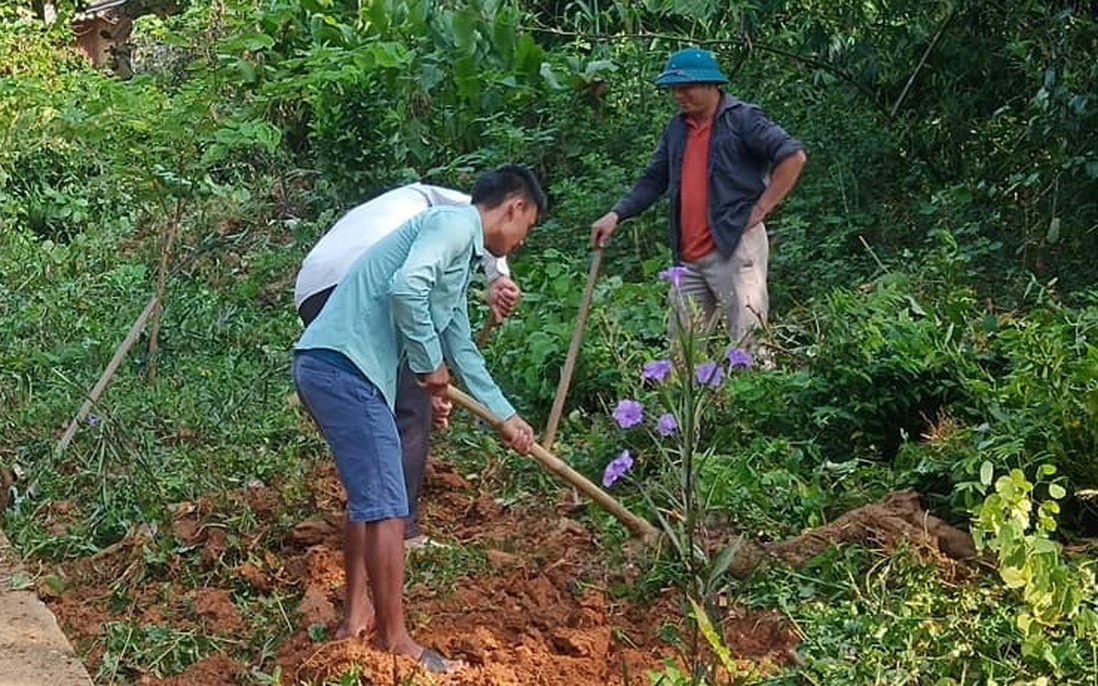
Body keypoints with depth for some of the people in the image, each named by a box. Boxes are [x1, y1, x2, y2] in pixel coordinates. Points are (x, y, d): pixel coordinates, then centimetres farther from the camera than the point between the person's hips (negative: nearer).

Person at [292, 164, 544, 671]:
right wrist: (430, 364, -10)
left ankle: (357, 617, 31)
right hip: (343, 365, -11)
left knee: (366, 496, 22)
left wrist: (505, 417, 37)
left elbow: (462, 349, 33)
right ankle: (395, 642, 3)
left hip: (329, 367, 11)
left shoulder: (464, 256, 24)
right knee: (386, 506, -5)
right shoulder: (454, 223, -7)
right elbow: (405, 287, -24)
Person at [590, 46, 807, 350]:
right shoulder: (677, 129, 17)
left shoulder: (743, 118, -4)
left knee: (749, 342, -9)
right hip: (689, 257, 7)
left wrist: (760, 209, -12)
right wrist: (616, 214, 7)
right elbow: (653, 180, 21)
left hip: (735, 247, -7)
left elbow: (793, 156, -12)